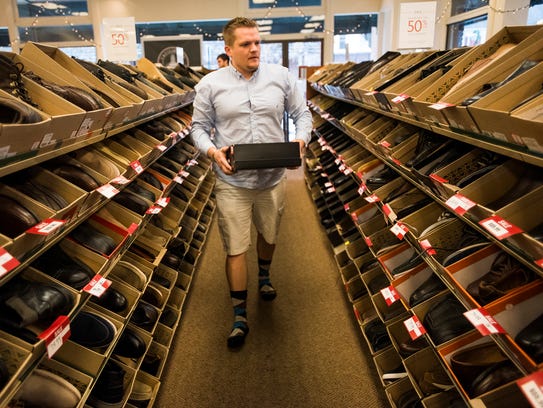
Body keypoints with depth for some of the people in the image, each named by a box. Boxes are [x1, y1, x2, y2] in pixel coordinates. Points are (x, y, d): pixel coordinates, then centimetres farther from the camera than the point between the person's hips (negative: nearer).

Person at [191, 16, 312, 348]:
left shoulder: (281, 77, 0)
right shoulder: (210, 85, -4)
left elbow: (302, 114, 7)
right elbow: (199, 127, 2)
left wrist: (301, 140, -14)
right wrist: (212, 151, -18)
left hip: (274, 179, 2)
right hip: (232, 182, -2)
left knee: (269, 235, 22)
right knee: (236, 248, 1)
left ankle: (264, 276, 53)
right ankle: (240, 315, 17)